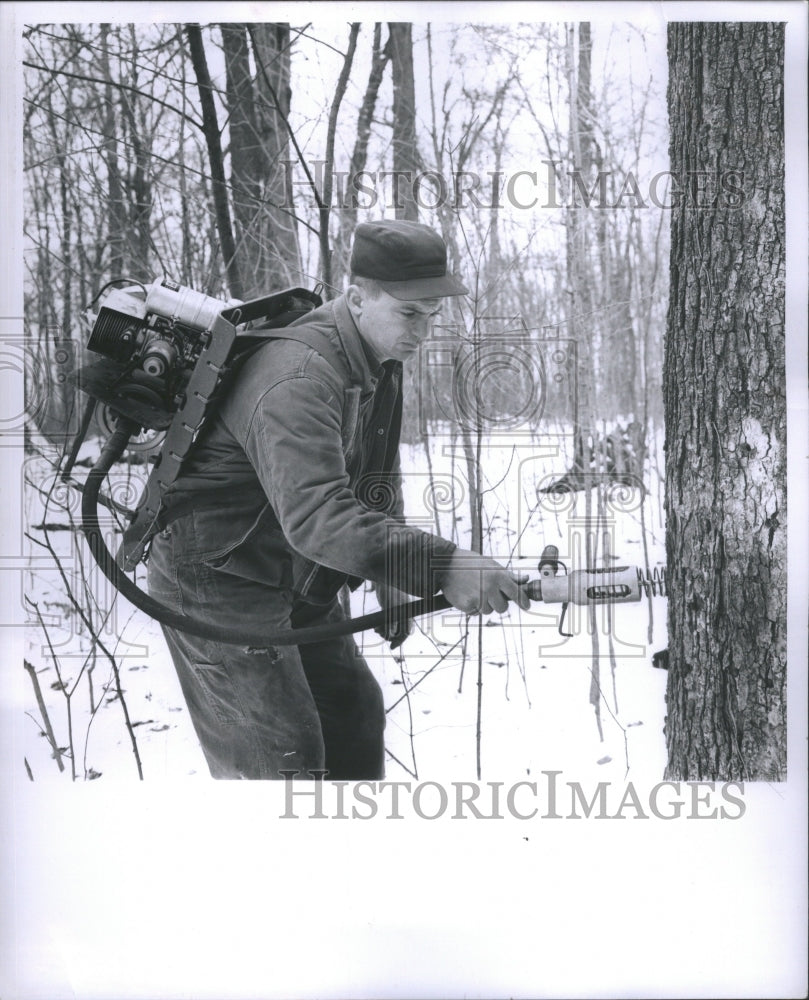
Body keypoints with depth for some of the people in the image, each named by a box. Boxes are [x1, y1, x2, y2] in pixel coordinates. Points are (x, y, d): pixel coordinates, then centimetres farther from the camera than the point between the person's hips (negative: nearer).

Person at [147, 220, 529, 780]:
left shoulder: (382, 364, 4)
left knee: (355, 714, 16)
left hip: (298, 582, 10)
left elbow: (378, 483, 15)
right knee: (285, 757, -11)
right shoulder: (299, 377, -30)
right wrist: (440, 567, -49)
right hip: (217, 581, -10)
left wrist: (391, 585, 6)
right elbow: (315, 515, -44)